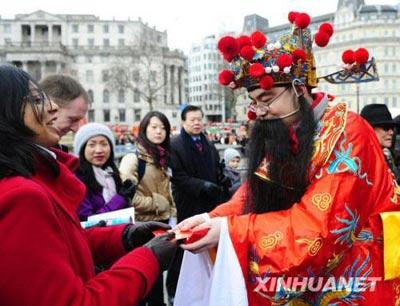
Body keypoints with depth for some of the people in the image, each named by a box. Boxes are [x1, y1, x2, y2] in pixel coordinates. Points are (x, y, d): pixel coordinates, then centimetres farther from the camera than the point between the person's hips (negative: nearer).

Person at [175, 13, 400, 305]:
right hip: (307, 276, 6)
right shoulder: (281, 135, 3)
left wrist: (230, 229, -26)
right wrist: (214, 219, -16)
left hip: (355, 281, -6)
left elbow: (319, 226, -25)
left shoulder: (345, 132, -19)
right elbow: (253, 195, 2)